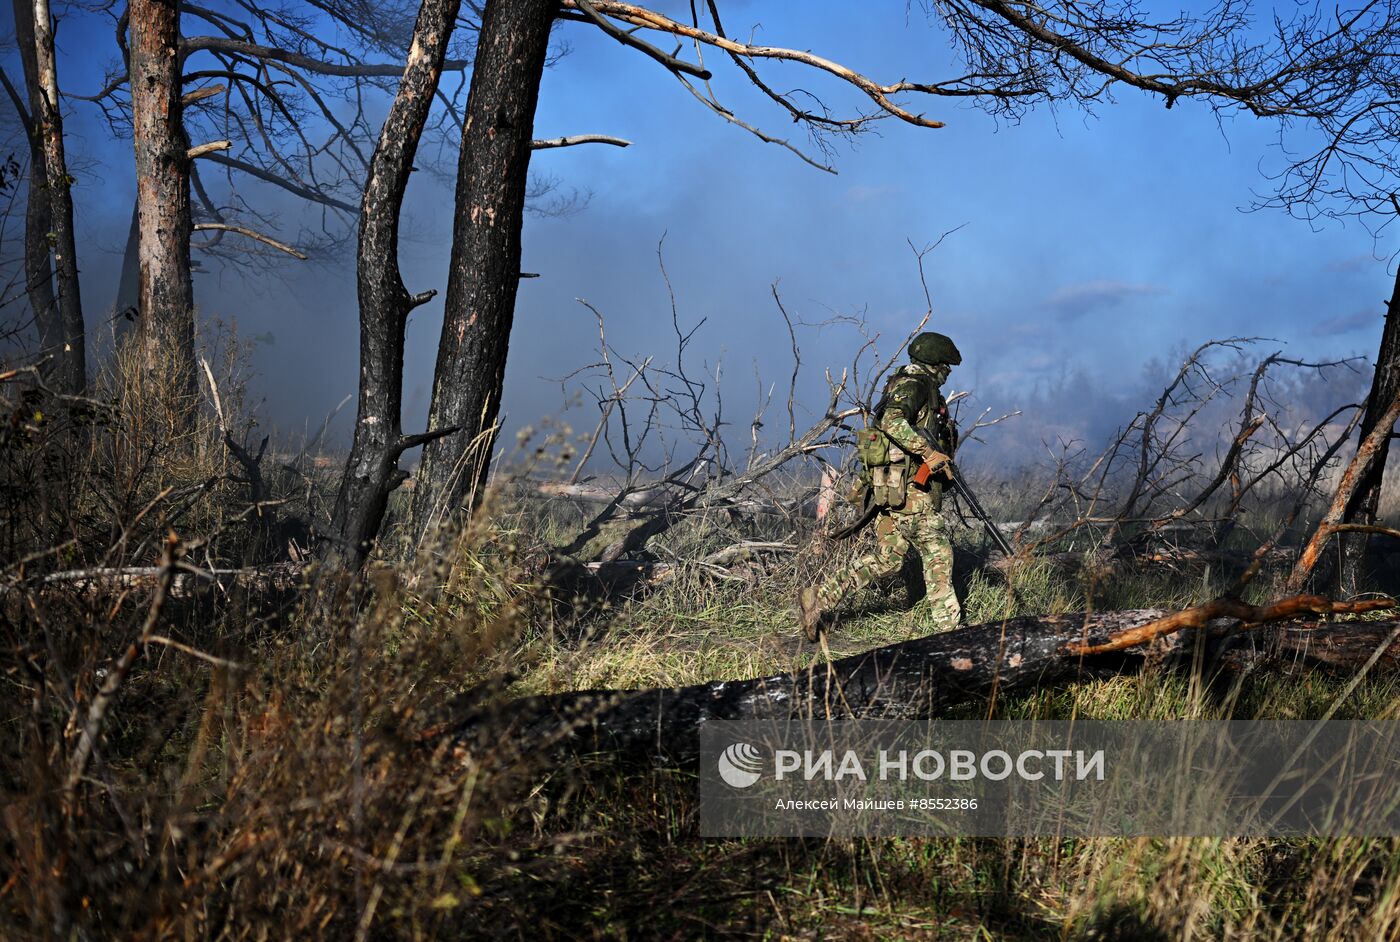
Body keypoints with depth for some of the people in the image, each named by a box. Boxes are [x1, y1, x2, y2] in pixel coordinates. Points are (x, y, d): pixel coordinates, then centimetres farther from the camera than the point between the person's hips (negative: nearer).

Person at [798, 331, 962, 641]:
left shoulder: (902, 384, 21)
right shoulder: (915, 386, -10)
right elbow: (893, 421, -28)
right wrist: (928, 451, -27)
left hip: (889, 484, 10)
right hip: (910, 487, -10)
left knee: (885, 559, 9)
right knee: (938, 554, 0)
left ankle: (819, 599, 4)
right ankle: (948, 627, 5)